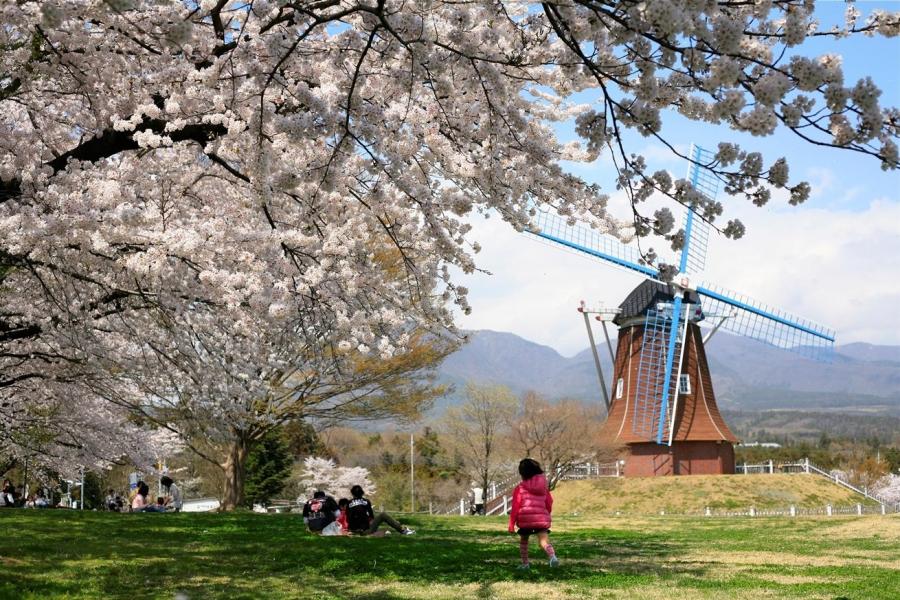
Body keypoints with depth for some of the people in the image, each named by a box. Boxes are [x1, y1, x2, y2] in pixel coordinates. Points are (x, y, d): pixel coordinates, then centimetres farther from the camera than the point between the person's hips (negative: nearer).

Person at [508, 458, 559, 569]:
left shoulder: (520, 488, 0)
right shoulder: (543, 486, 13)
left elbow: (515, 507, -3)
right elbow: (549, 504, 18)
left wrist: (511, 524, 0)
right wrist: (546, 515, 35)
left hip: (525, 519, -2)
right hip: (542, 518, 2)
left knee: (523, 541, 22)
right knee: (544, 541, -8)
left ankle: (525, 563, 24)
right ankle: (553, 556, -37)